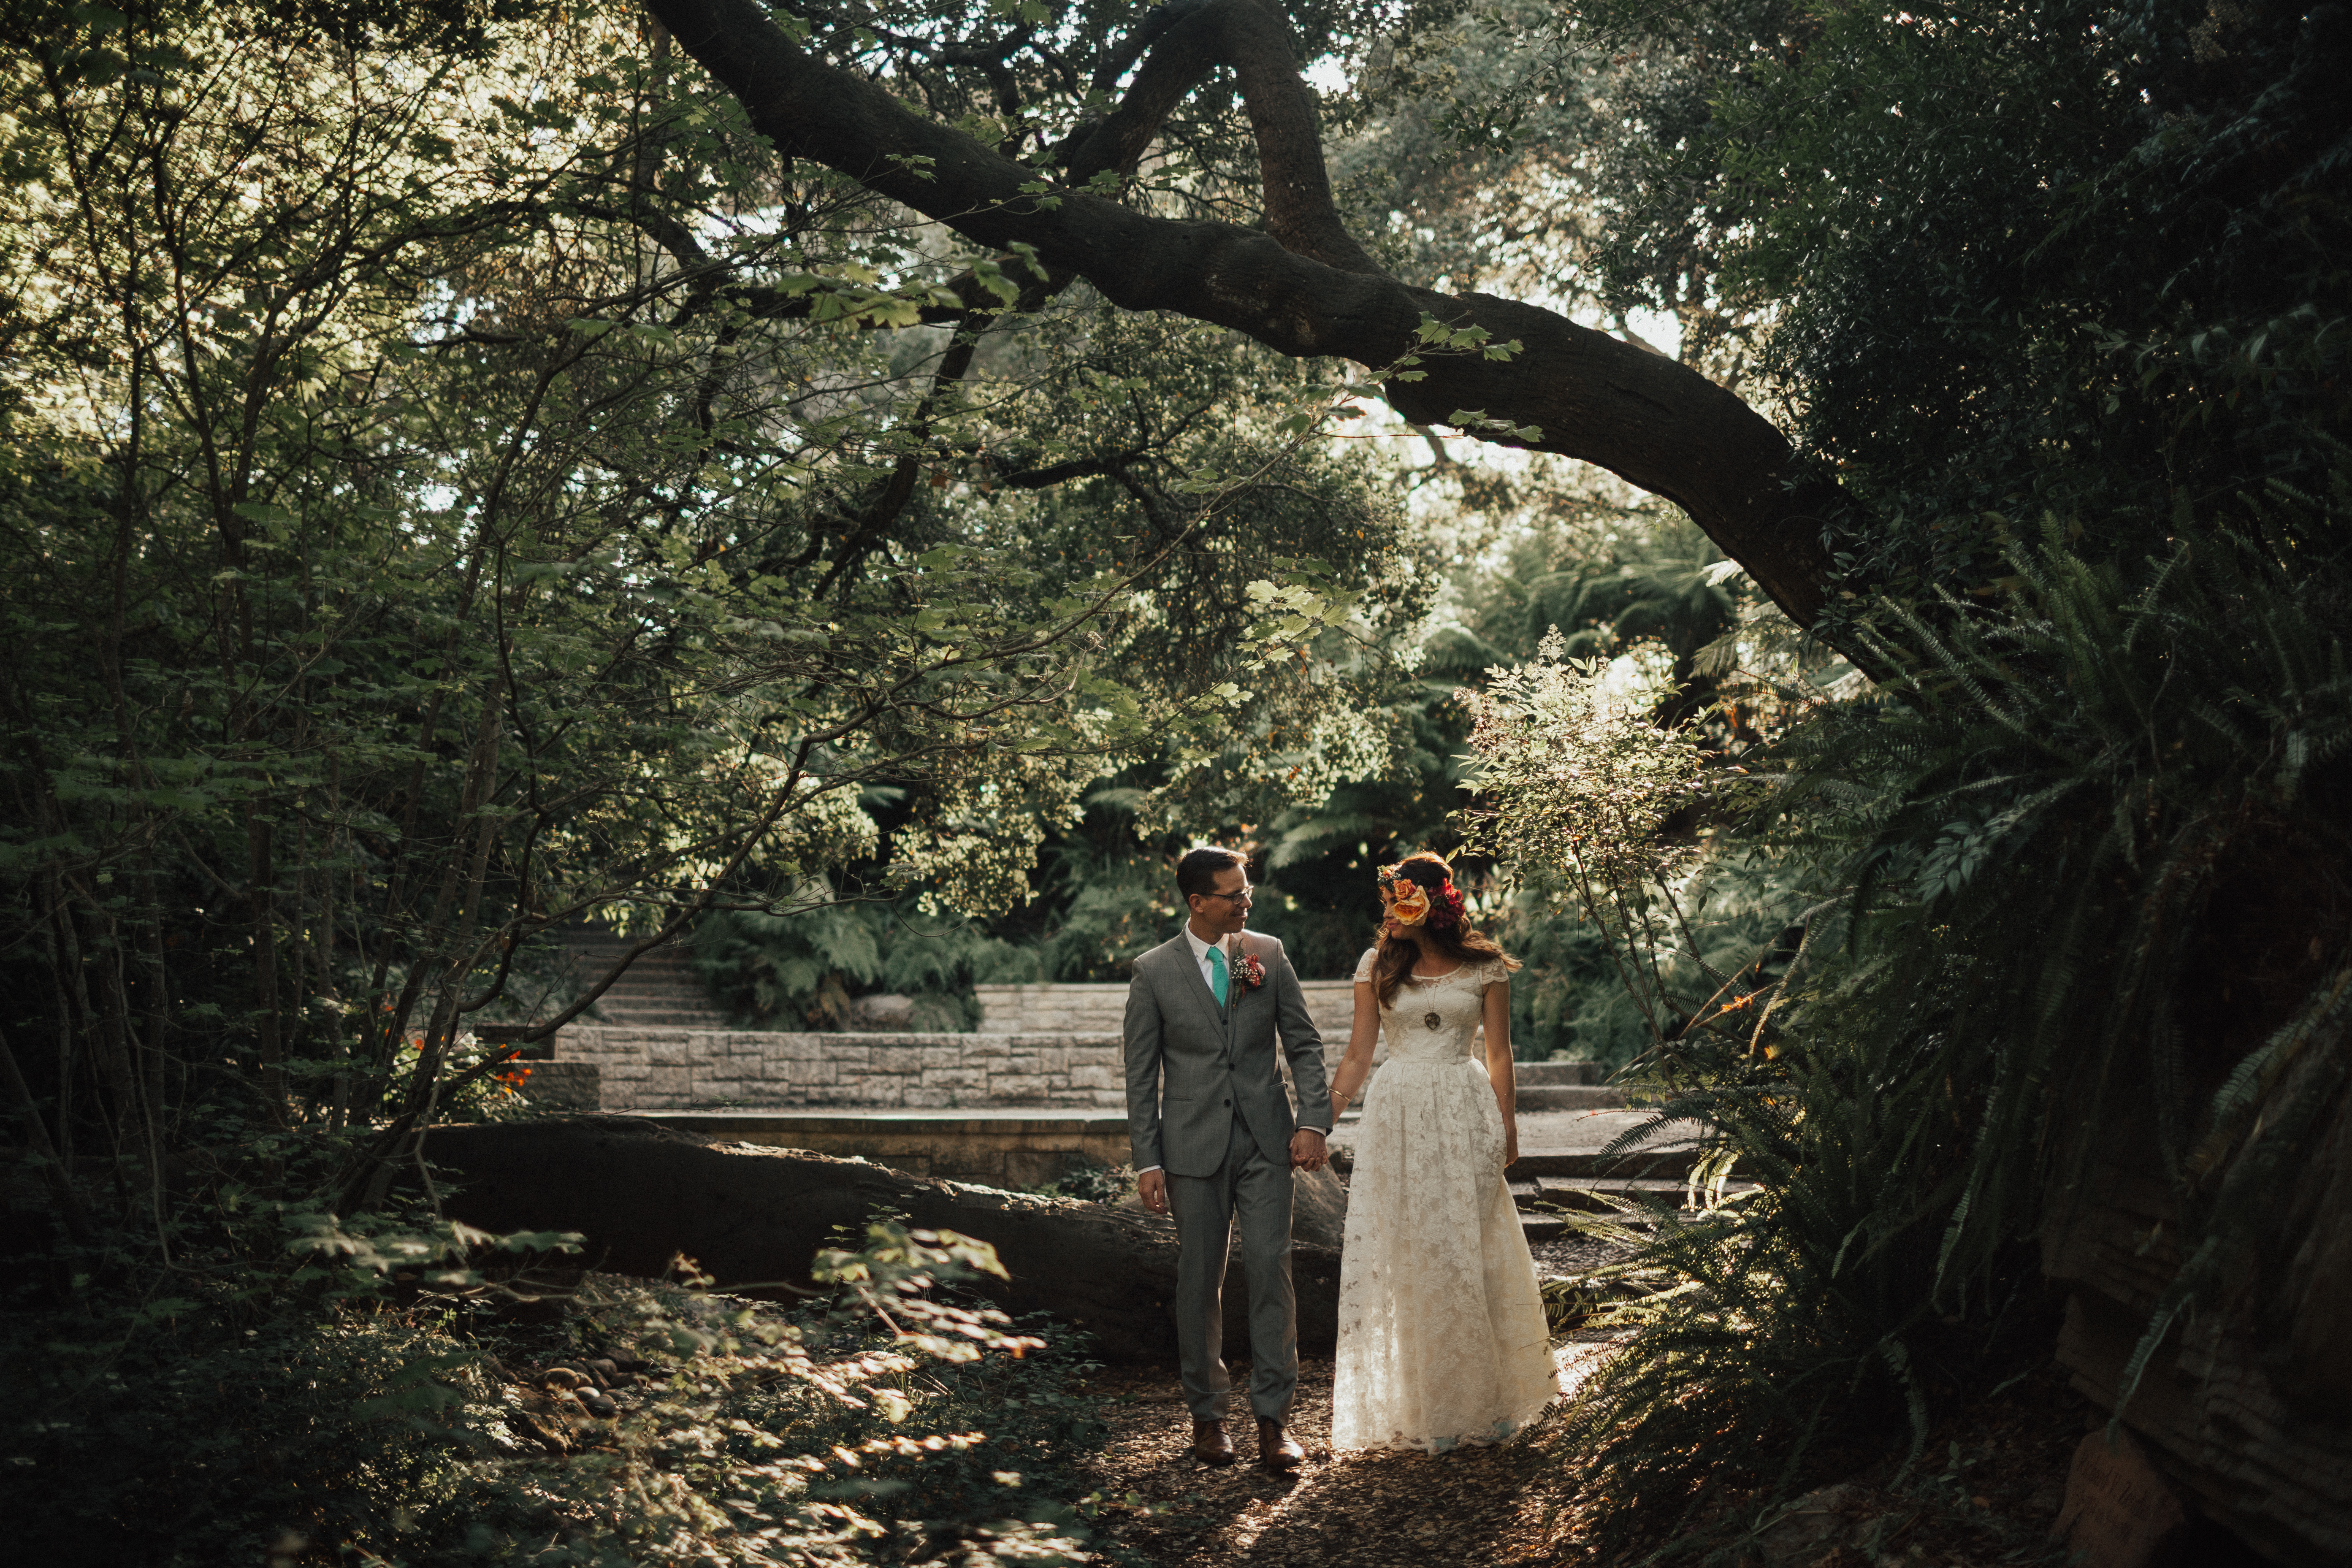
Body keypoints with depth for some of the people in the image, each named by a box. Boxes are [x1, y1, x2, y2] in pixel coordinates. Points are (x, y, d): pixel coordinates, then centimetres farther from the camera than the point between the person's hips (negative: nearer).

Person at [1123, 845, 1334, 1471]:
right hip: (1195, 1145, -1)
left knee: (1271, 1270, -5)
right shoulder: (1154, 972, -2)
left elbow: (1304, 1044, 6)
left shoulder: (1268, 954, 4)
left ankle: (1274, 1418, 2)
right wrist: (1147, 1161, -4)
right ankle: (1207, 1414, 20)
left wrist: (1313, 1121, -6)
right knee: (1200, 1280, 6)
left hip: (1266, 1138, 1)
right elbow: (1141, 1075, 1)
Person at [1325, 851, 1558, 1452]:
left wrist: (1506, 1128, -2)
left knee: (1472, 1252, 1)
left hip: (1466, 1115, -1)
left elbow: (1499, 1054, 4)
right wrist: (1323, 1121, 1)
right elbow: (1358, 1054, 6)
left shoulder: (1485, 967, 2)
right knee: (1407, 1257, 2)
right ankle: (1425, 1409, 13)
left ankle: (1485, 1399, 17)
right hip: (1398, 1115, 1)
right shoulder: (1377, 966, 5)